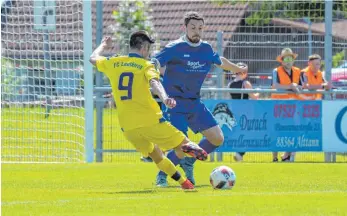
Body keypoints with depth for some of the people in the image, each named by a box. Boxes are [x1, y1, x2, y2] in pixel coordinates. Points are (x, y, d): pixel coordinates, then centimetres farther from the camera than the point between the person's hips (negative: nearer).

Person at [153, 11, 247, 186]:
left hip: (195, 103, 7)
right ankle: (161, 175, 4)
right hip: (175, 104, -7)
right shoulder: (175, 48, -15)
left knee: (218, 139, 3)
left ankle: (188, 162, 24)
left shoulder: (206, 49, 4)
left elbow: (220, 61, 26)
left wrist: (238, 69, 41)